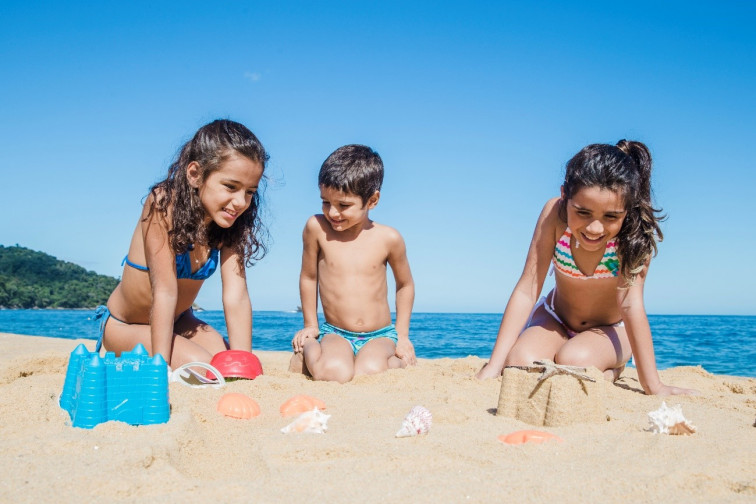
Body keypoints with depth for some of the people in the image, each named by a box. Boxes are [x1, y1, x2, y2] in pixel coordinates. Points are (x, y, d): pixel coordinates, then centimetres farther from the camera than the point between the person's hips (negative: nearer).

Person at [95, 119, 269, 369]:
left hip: (178, 321, 5)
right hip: (125, 326, -5)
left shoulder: (228, 222, -13)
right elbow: (164, 291, -31)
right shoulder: (164, 203, -27)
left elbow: (236, 298, -20)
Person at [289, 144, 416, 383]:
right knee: (333, 374, -32)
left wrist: (402, 335, 10)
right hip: (335, 333, 0)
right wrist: (310, 325, 14)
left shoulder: (388, 238, -5)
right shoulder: (316, 227, -7)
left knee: (368, 374, -31)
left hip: (380, 335, 0)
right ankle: (307, 350, 2)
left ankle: (400, 362, 3)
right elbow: (308, 277, 7)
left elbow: (405, 285, 11)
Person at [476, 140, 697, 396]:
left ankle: (610, 372, 3)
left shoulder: (636, 230, -29)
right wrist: (493, 367, -29)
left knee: (573, 362, -34)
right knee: (519, 364, -28)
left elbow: (631, 305, -29)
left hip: (610, 329, -2)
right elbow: (527, 290, -25)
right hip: (556, 320, 2)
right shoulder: (555, 214, -26)